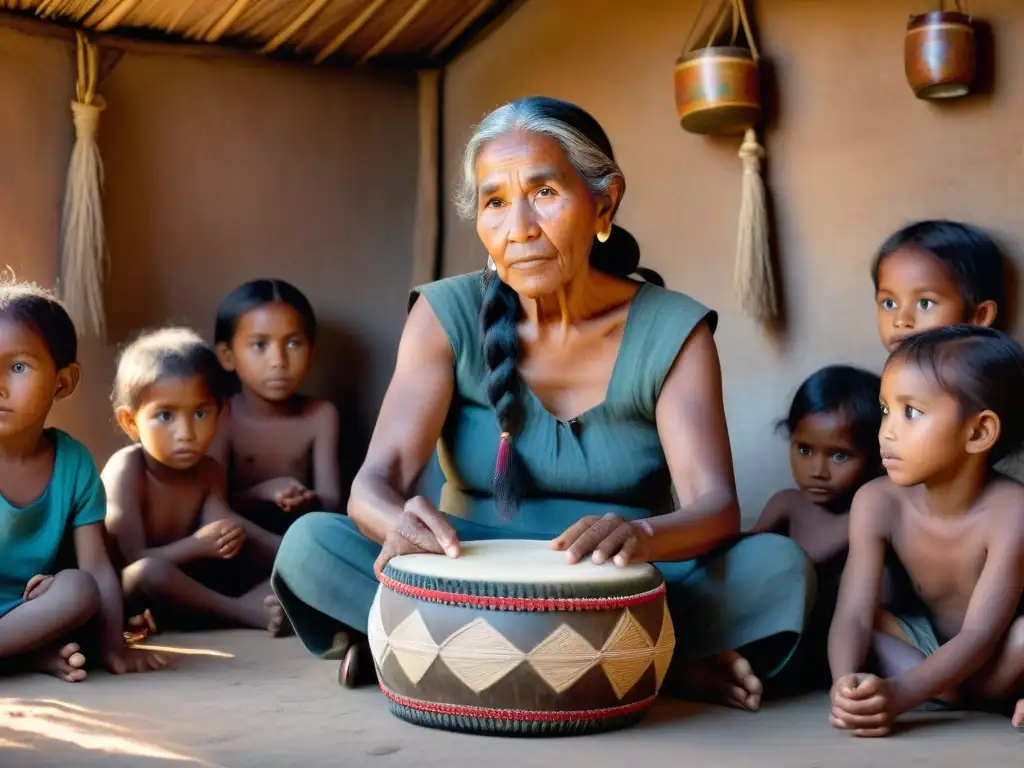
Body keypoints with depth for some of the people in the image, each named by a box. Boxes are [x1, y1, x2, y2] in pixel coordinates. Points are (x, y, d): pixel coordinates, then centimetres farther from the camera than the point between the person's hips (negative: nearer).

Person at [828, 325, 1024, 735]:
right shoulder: (878, 502, -17)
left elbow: (980, 634, -33)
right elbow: (854, 615, -24)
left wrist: (899, 693, -50)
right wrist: (848, 684, -47)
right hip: (925, 639, 5)